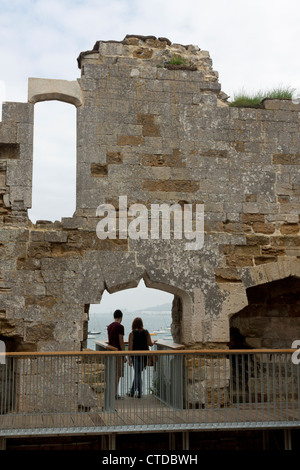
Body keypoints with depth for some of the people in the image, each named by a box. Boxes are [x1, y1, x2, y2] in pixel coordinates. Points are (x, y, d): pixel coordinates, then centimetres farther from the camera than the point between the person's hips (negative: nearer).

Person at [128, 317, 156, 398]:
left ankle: (139, 393, 5)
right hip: (144, 355, 3)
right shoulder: (146, 332, -1)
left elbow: (130, 346, -9)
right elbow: (150, 343, -2)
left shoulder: (132, 333, -8)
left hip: (135, 355, -3)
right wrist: (154, 342, 21)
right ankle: (132, 392, 22)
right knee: (138, 373, 14)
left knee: (137, 374, 6)